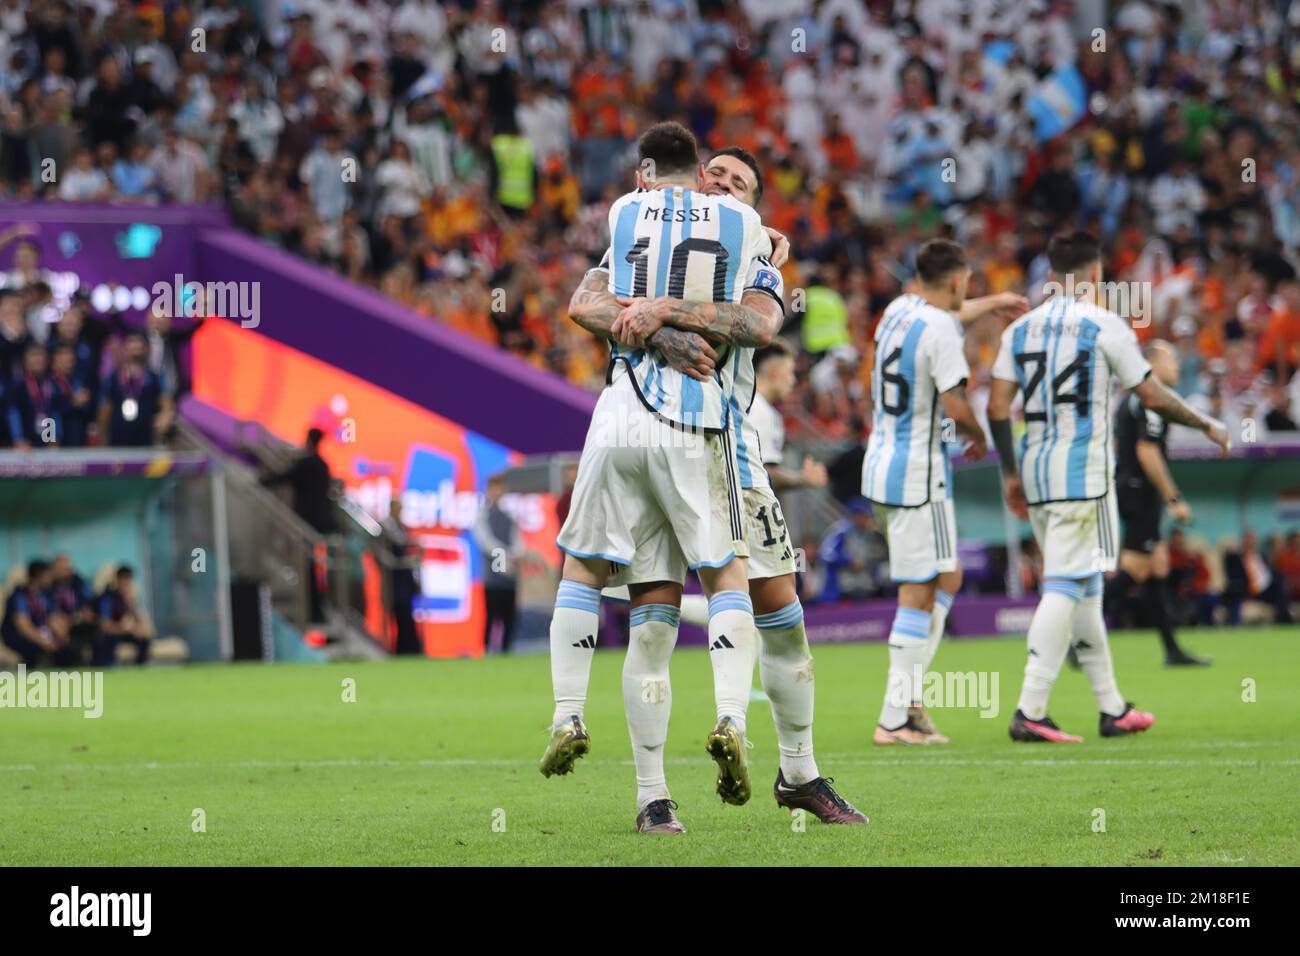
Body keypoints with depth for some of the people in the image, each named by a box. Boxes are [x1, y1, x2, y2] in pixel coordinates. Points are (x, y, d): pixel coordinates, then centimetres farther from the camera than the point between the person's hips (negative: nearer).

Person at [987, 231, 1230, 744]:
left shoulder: (1019, 330, 10)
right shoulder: (1104, 326, -5)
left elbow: (997, 407, 5)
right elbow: (1154, 397, -1)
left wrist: (1010, 474, 14)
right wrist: (1209, 426, 13)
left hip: (1035, 470, 6)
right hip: (1083, 471, -6)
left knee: (1085, 587, 14)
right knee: (1065, 587, -8)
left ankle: (1112, 709, 20)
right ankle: (1030, 711, -16)